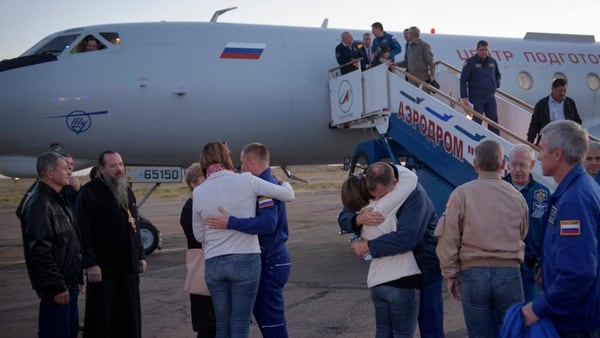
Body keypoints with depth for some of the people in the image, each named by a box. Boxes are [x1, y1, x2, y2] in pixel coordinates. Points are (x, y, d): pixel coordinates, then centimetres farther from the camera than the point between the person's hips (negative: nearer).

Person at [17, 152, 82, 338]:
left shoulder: (56, 200, 15)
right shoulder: (39, 203, -18)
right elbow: (39, 251, -24)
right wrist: (57, 286, -22)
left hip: (68, 283, 10)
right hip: (56, 288, -10)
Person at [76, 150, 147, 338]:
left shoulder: (126, 191, 16)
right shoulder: (89, 192, -8)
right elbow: (84, 232, -14)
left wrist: (140, 256, 16)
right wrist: (90, 263, -20)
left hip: (128, 266, 7)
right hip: (103, 267, -7)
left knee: (130, 318, 10)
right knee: (100, 318, 1)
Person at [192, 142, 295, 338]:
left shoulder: (199, 192, 3)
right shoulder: (246, 181, -5)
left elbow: (199, 236, 12)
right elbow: (288, 195, 3)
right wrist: (285, 183, 25)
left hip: (213, 263, 3)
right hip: (245, 260, -3)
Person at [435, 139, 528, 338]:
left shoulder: (462, 194, -4)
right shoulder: (517, 197, 5)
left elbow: (448, 238, -6)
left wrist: (450, 273, 3)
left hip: (473, 273, -1)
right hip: (509, 273, 1)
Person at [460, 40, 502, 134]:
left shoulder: (492, 62, 9)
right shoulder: (470, 62, -6)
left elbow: (497, 75, 28)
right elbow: (463, 80, -8)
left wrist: (496, 85, 12)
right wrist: (464, 96, -14)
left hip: (490, 97, 5)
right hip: (476, 97, -5)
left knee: (493, 120, 4)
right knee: (477, 120, -1)